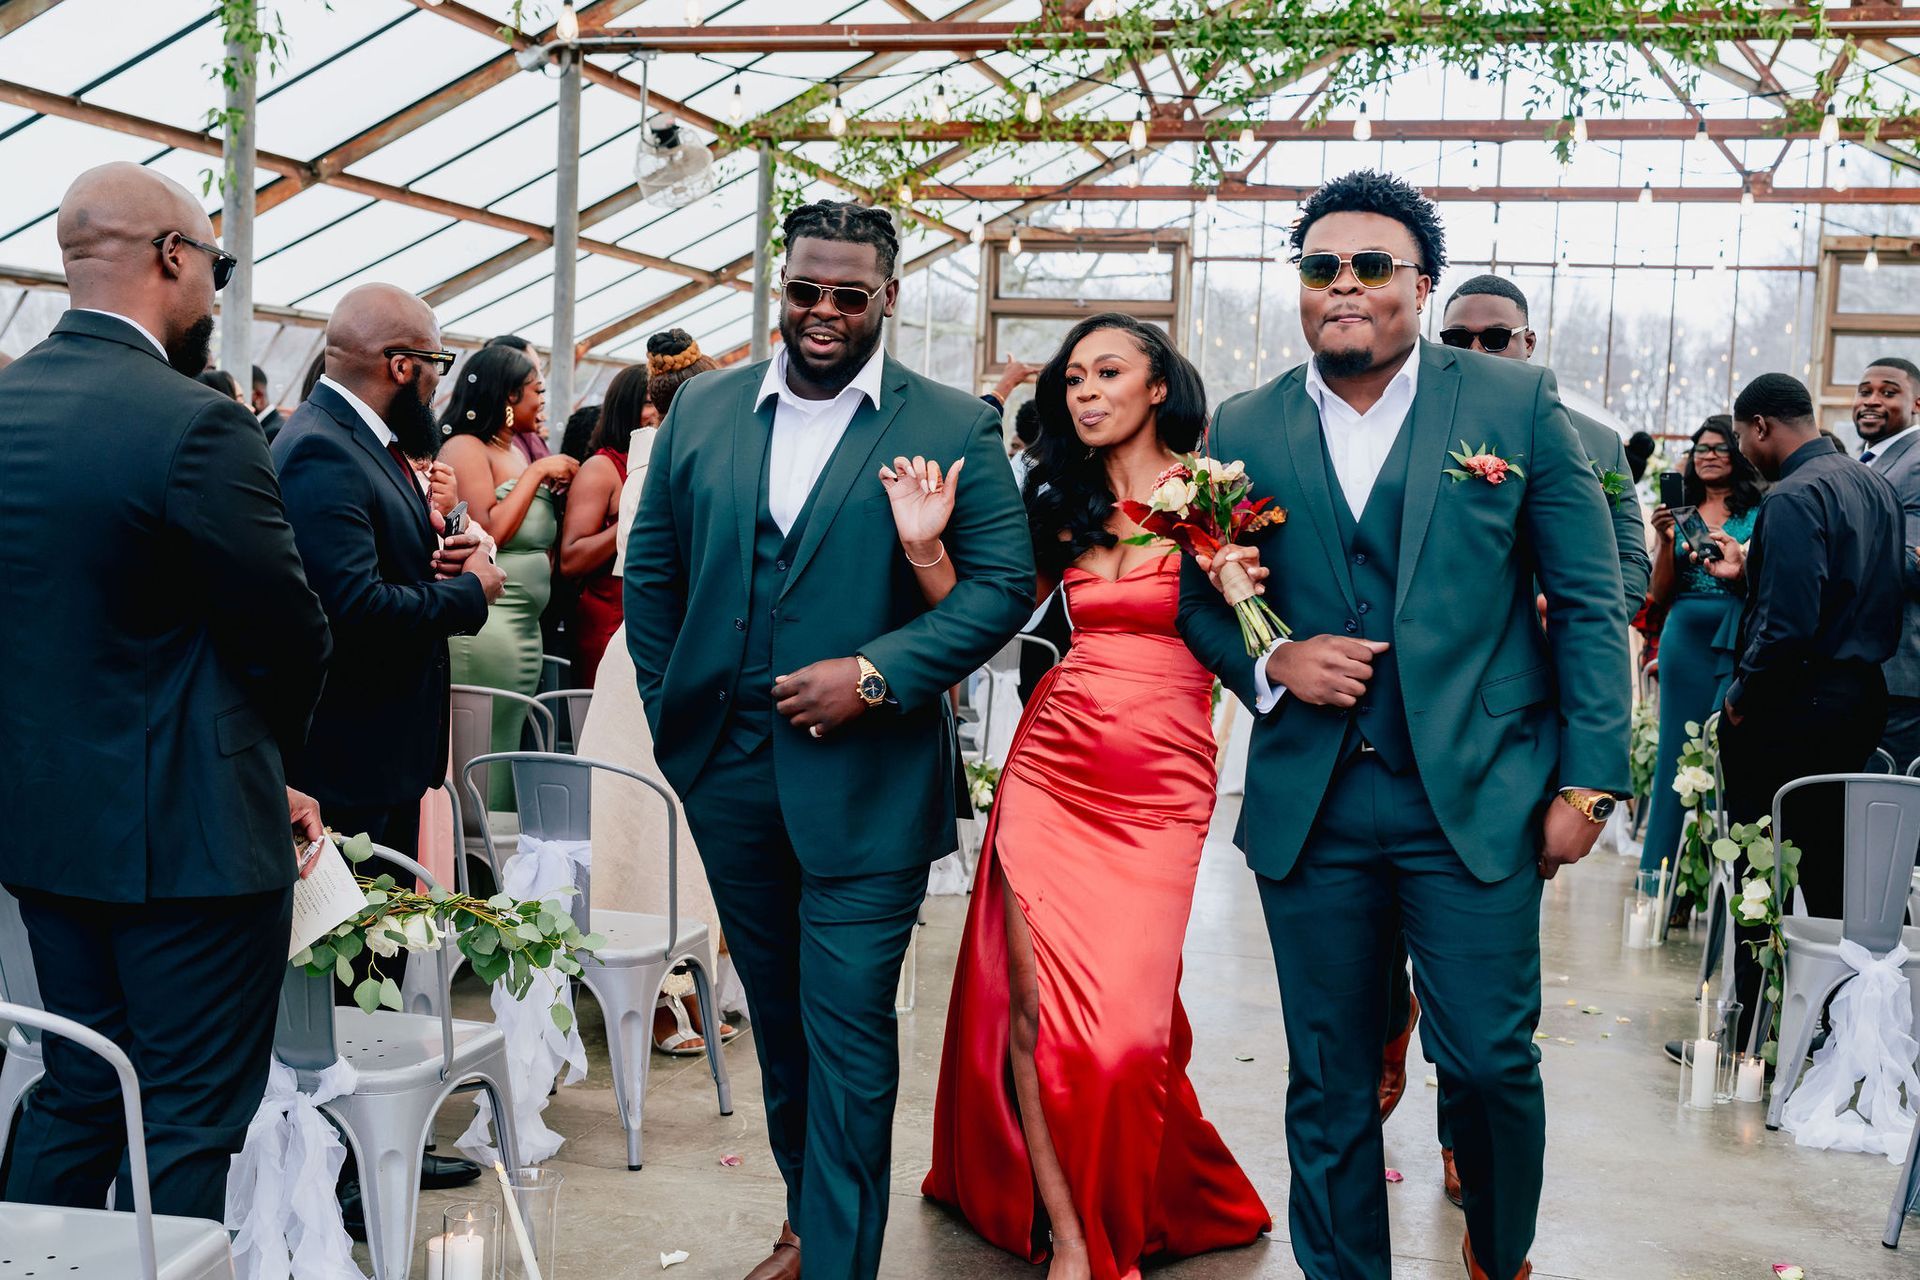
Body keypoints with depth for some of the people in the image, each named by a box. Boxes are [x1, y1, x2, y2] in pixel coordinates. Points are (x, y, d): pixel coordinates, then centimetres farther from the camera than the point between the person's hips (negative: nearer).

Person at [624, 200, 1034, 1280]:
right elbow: (652, 570, 12)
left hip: (866, 779, -4)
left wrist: (876, 675, -19)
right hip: (727, 772, 5)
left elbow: (1004, 583, -10)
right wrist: (672, 711, 7)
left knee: (847, 1032, -1)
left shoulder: (955, 427, -6)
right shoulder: (704, 409, 6)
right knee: (780, 1014, 19)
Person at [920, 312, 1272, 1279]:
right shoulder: (1063, 502, 12)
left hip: (1162, 788, -3)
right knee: (1031, 1004, -3)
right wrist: (927, 547, -8)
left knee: (1120, 1019, -6)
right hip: (1051, 763, 3)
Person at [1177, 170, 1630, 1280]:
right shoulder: (1246, 430, 5)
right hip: (1310, 807, 2)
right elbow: (1201, 602, 13)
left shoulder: (1518, 403, 0)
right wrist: (1270, 661, -8)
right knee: (1329, 1083, 10)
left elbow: (1591, 602, 1)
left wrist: (1589, 780, -3)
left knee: (1491, 1061, 3)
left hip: (1479, 800, -1)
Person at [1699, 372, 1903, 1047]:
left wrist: (1742, 699, -12)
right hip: (1862, 697, 9)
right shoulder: (1877, 485, 11)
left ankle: (1752, 1028, 6)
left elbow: (1788, 626, -24)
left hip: (1795, 706, -9)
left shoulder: (1792, 498, -18)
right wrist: (1748, 574, 18)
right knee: (1831, 870, 15)